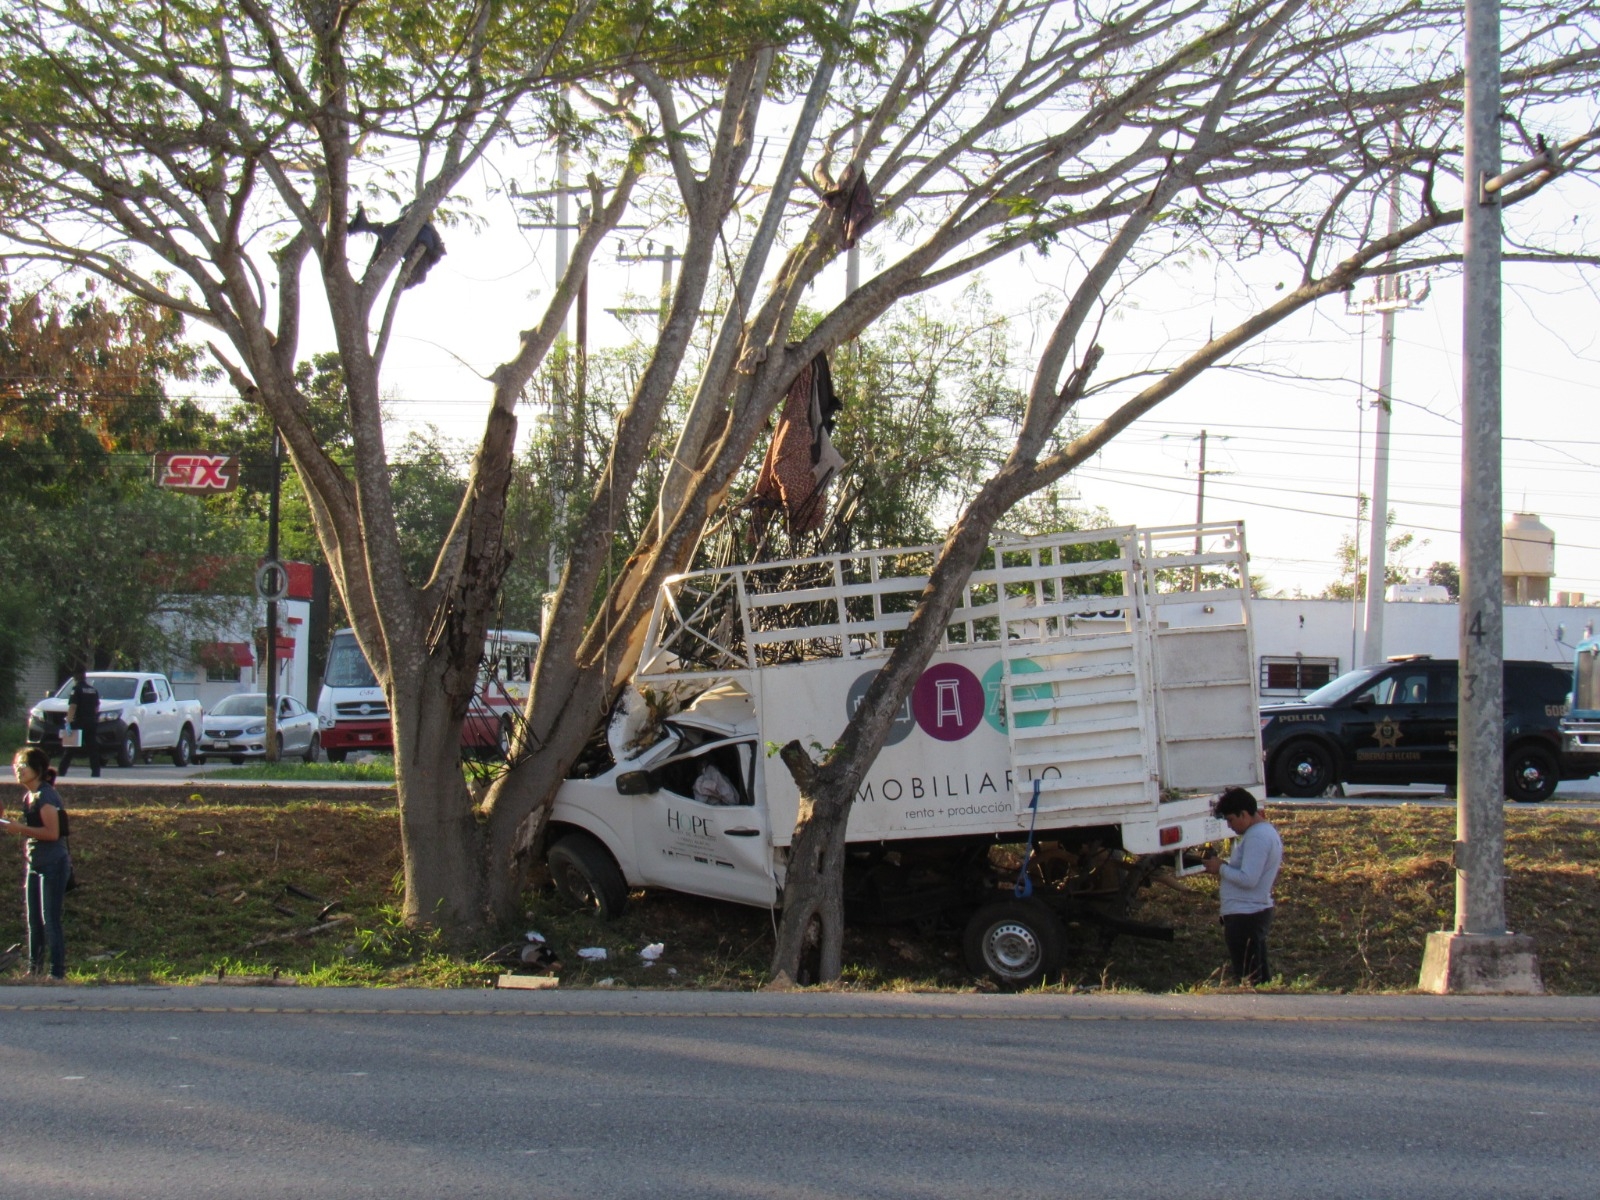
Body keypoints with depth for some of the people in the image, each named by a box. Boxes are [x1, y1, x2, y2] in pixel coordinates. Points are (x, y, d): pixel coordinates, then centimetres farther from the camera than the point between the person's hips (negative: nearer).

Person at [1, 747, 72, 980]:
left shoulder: (46, 796, -15)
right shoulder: (29, 797, 13)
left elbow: (52, 832, -24)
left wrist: (20, 828, -22)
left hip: (54, 865, -9)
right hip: (35, 865, 9)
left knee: (50, 920, -8)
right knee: (34, 921, 12)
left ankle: (58, 972, -5)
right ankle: (35, 969, 19)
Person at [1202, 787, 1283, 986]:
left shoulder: (1257, 837, -19)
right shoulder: (1265, 831, 15)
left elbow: (1248, 879, -25)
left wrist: (1221, 868, -12)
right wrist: (1223, 869, 8)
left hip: (1245, 917, -11)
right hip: (1257, 911, 11)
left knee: (1249, 979, -7)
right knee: (1261, 978, 15)